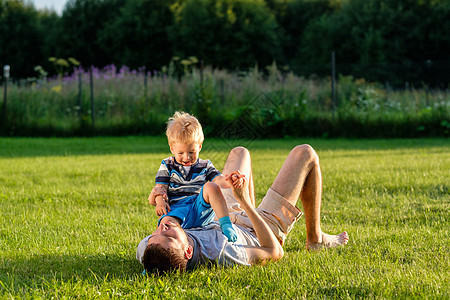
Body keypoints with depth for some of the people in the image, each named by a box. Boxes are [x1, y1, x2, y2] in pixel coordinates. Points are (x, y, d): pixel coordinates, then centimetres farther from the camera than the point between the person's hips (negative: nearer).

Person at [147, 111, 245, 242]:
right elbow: (161, 187, 10)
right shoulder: (167, 165, 17)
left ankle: (226, 224, -33)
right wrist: (160, 201, -13)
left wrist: (229, 181, -21)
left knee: (211, 186, -28)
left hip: (201, 206, 1)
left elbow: (219, 180, 4)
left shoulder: (205, 166, 18)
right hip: (177, 207, -1)